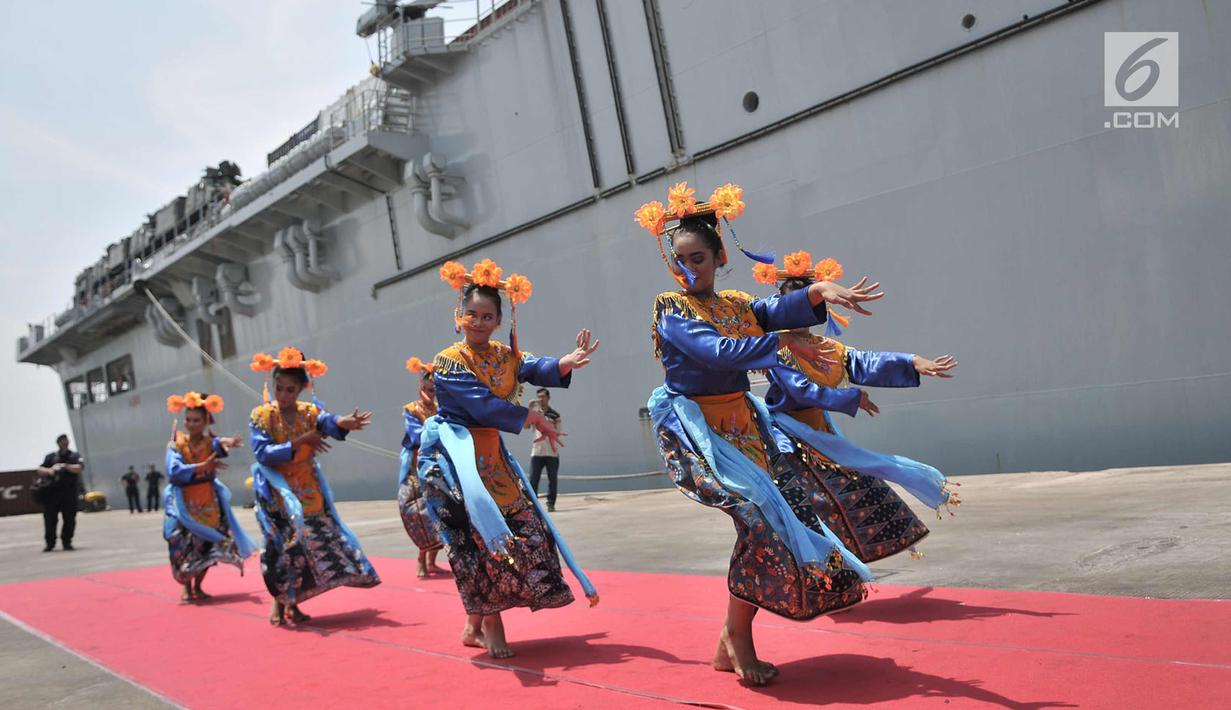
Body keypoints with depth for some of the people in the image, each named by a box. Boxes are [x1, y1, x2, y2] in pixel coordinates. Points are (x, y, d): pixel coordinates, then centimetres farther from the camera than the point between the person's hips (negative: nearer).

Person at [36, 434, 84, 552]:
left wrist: (65, 466, -19)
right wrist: (48, 471, -16)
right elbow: (40, 470, 5)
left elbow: (79, 468, -9)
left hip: (69, 492, -1)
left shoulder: (75, 456, 7)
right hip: (52, 492, 1)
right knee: (50, 519, 0)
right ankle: (50, 543, 9)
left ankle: (67, 542, 10)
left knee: (69, 519, -1)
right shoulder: (50, 457, 12)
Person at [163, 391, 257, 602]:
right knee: (185, 545, -7)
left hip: (208, 501, 1)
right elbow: (175, 471, -17)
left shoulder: (210, 442, 0)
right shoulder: (177, 444, -1)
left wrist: (225, 442, -51)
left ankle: (198, 586, 19)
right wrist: (202, 466, -28)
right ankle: (186, 587, 12)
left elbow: (218, 444, -26)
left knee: (208, 545, 2)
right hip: (184, 503, -1)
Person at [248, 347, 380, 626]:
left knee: (316, 540, 4)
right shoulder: (261, 416, -7)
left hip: (308, 490, 4)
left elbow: (328, 422, -25)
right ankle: (279, 600, 8)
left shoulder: (310, 412, -1)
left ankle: (292, 602, 19)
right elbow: (262, 453, -18)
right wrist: (299, 443, -25)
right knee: (284, 541, -11)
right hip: (277, 491, -3)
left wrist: (343, 423, -48)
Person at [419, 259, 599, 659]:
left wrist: (567, 363, -32)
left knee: (525, 527, 4)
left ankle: (475, 624, 14)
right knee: (483, 532, -16)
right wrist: (533, 418, -17)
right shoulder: (448, 362, -9)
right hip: (455, 455, -7)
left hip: (490, 455, 7)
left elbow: (537, 370, -12)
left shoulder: (505, 356, 8)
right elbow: (482, 405, -19)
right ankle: (490, 623, -4)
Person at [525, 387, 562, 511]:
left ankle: (551, 504, 9)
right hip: (536, 452, 0)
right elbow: (526, 426, -8)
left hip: (552, 453, 0)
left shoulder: (555, 414, 5)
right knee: (533, 479, -5)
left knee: (552, 479, 2)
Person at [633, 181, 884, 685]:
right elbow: (718, 351, -22)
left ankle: (732, 642, 13)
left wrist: (819, 292, -31)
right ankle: (737, 635, -3)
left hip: (743, 424, 7)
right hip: (698, 428, -6)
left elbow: (779, 310, -11)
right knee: (761, 512, -21)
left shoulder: (738, 305, 12)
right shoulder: (671, 308, -4)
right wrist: (783, 342, -21)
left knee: (782, 522, 0)